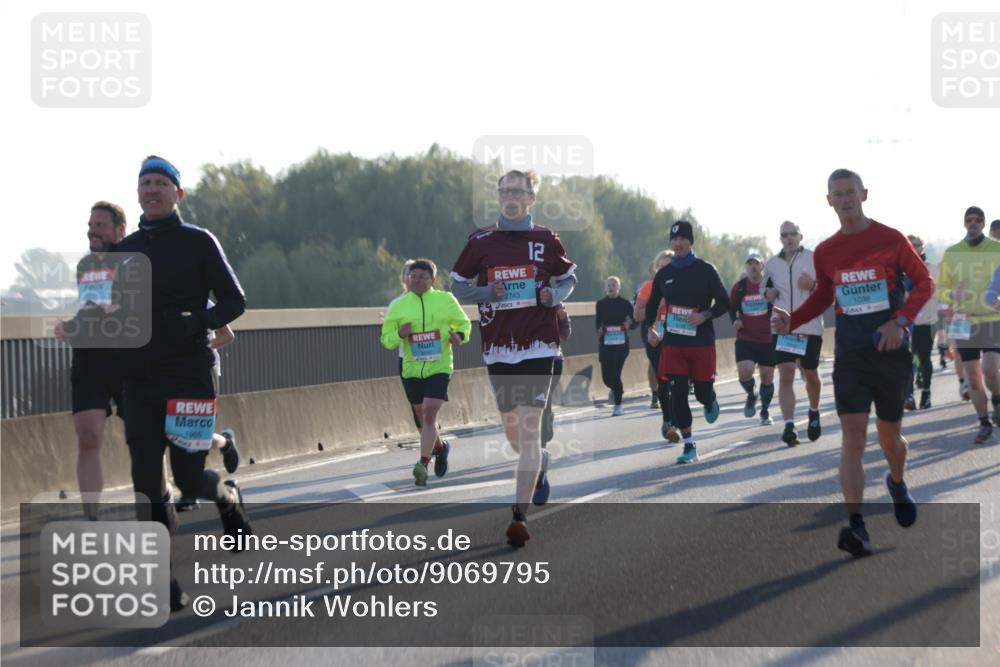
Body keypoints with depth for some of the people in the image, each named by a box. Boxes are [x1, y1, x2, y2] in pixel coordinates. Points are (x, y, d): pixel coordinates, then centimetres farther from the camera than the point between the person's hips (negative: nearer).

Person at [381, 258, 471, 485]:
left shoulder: (446, 300, 1)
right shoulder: (398, 305, 3)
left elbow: (464, 323, 14)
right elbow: (386, 338, 7)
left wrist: (459, 335, -9)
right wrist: (399, 334, -16)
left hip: (439, 367, -3)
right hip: (411, 369, 3)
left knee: (429, 413, -17)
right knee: (422, 416, 13)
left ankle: (423, 465, -17)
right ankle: (440, 449, 40)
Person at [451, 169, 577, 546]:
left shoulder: (545, 240, 3)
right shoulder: (481, 242, 4)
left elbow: (569, 278, 17)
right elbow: (458, 287, 11)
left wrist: (552, 296, -4)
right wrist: (488, 292, -8)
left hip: (538, 345, -3)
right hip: (498, 347, 3)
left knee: (529, 428, -13)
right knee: (513, 432, 14)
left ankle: (520, 516, -14)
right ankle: (540, 463, 49)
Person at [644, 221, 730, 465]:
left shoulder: (705, 270, -3)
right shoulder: (664, 274, 8)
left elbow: (724, 303, -1)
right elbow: (652, 304, 21)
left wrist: (704, 316, -18)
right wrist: (650, 328, 6)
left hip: (702, 343, -2)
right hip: (673, 343, 2)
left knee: (703, 391, 4)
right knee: (677, 395, -6)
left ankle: (710, 402, 44)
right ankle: (689, 446, 1)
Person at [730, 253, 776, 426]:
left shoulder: (772, 284, -6)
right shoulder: (740, 286, 1)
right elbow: (731, 307, 16)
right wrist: (735, 320, -2)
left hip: (769, 339, -1)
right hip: (745, 339, 1)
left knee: (767, 376, 8)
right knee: (744, 372, -18)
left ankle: (765, 411, 29)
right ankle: (751, 396, 15)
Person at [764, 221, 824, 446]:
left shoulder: (815, 260, -1)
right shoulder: (772, 264, 10)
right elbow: (766, 288, 26)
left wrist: (813, 286, -20)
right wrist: (767, 294, 2)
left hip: (810, 328, -2)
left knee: (811, 375, 12)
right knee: (785, 376, -12)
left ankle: (814, 412, 40)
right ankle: (789, 426, -17)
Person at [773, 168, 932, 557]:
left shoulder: (890, 240, -5)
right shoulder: (825, 253, 5)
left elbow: (924, 283, 0)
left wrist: (900, 321, -15)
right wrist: (792, 321, 1)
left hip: (891, 351, -1)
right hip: (850, 356, 1)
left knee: (889, 437, 11)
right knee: (852, 436, -12)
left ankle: (897, 483, 46)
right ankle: (856, 526, -19)